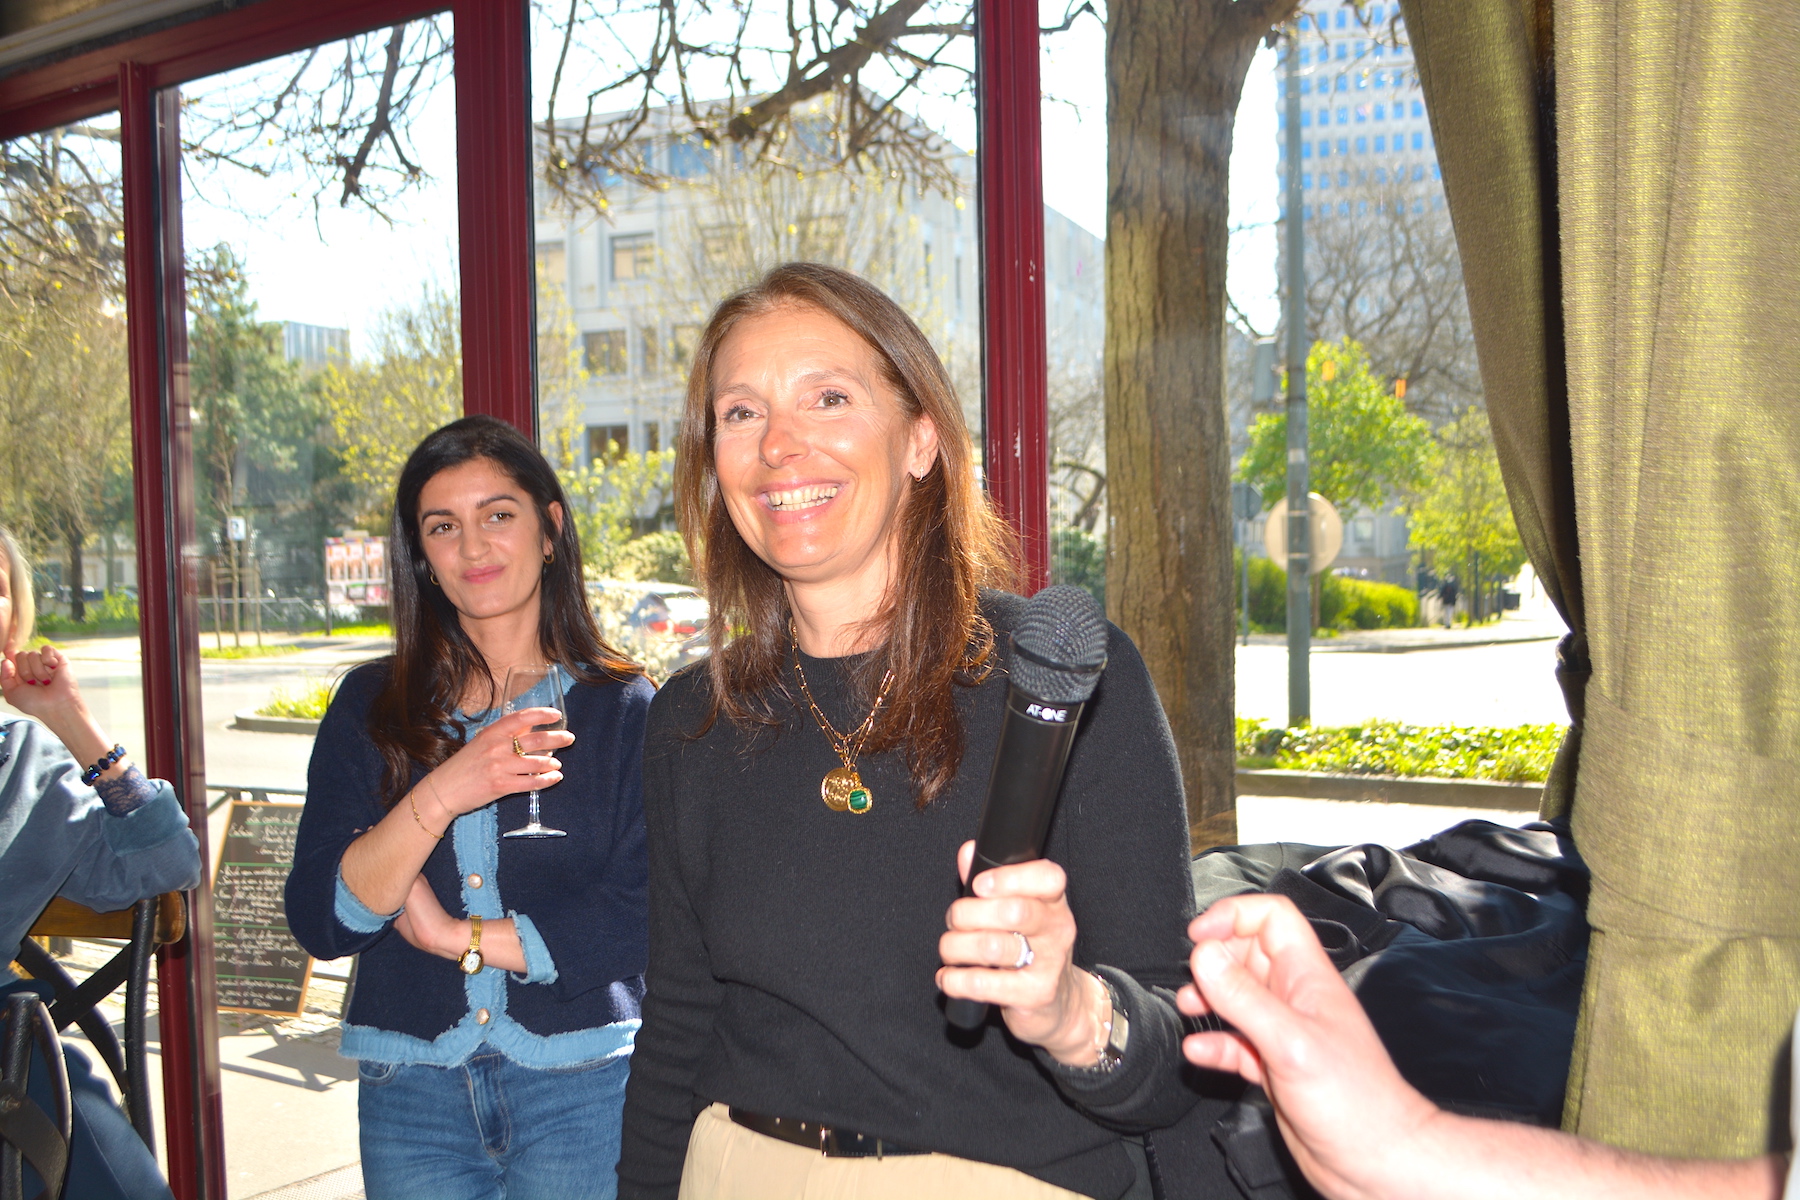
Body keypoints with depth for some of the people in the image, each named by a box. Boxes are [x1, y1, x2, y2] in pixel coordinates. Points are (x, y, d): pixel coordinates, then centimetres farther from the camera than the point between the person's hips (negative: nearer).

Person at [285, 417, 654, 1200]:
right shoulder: (372, 707, 4)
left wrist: (460, 937, -9)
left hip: (580, 1084, -2)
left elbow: (648, 914, -11)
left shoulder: (624, 707, -3)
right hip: (410, 1087, 2)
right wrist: (439, 797, -20)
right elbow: (317, 920, -5)